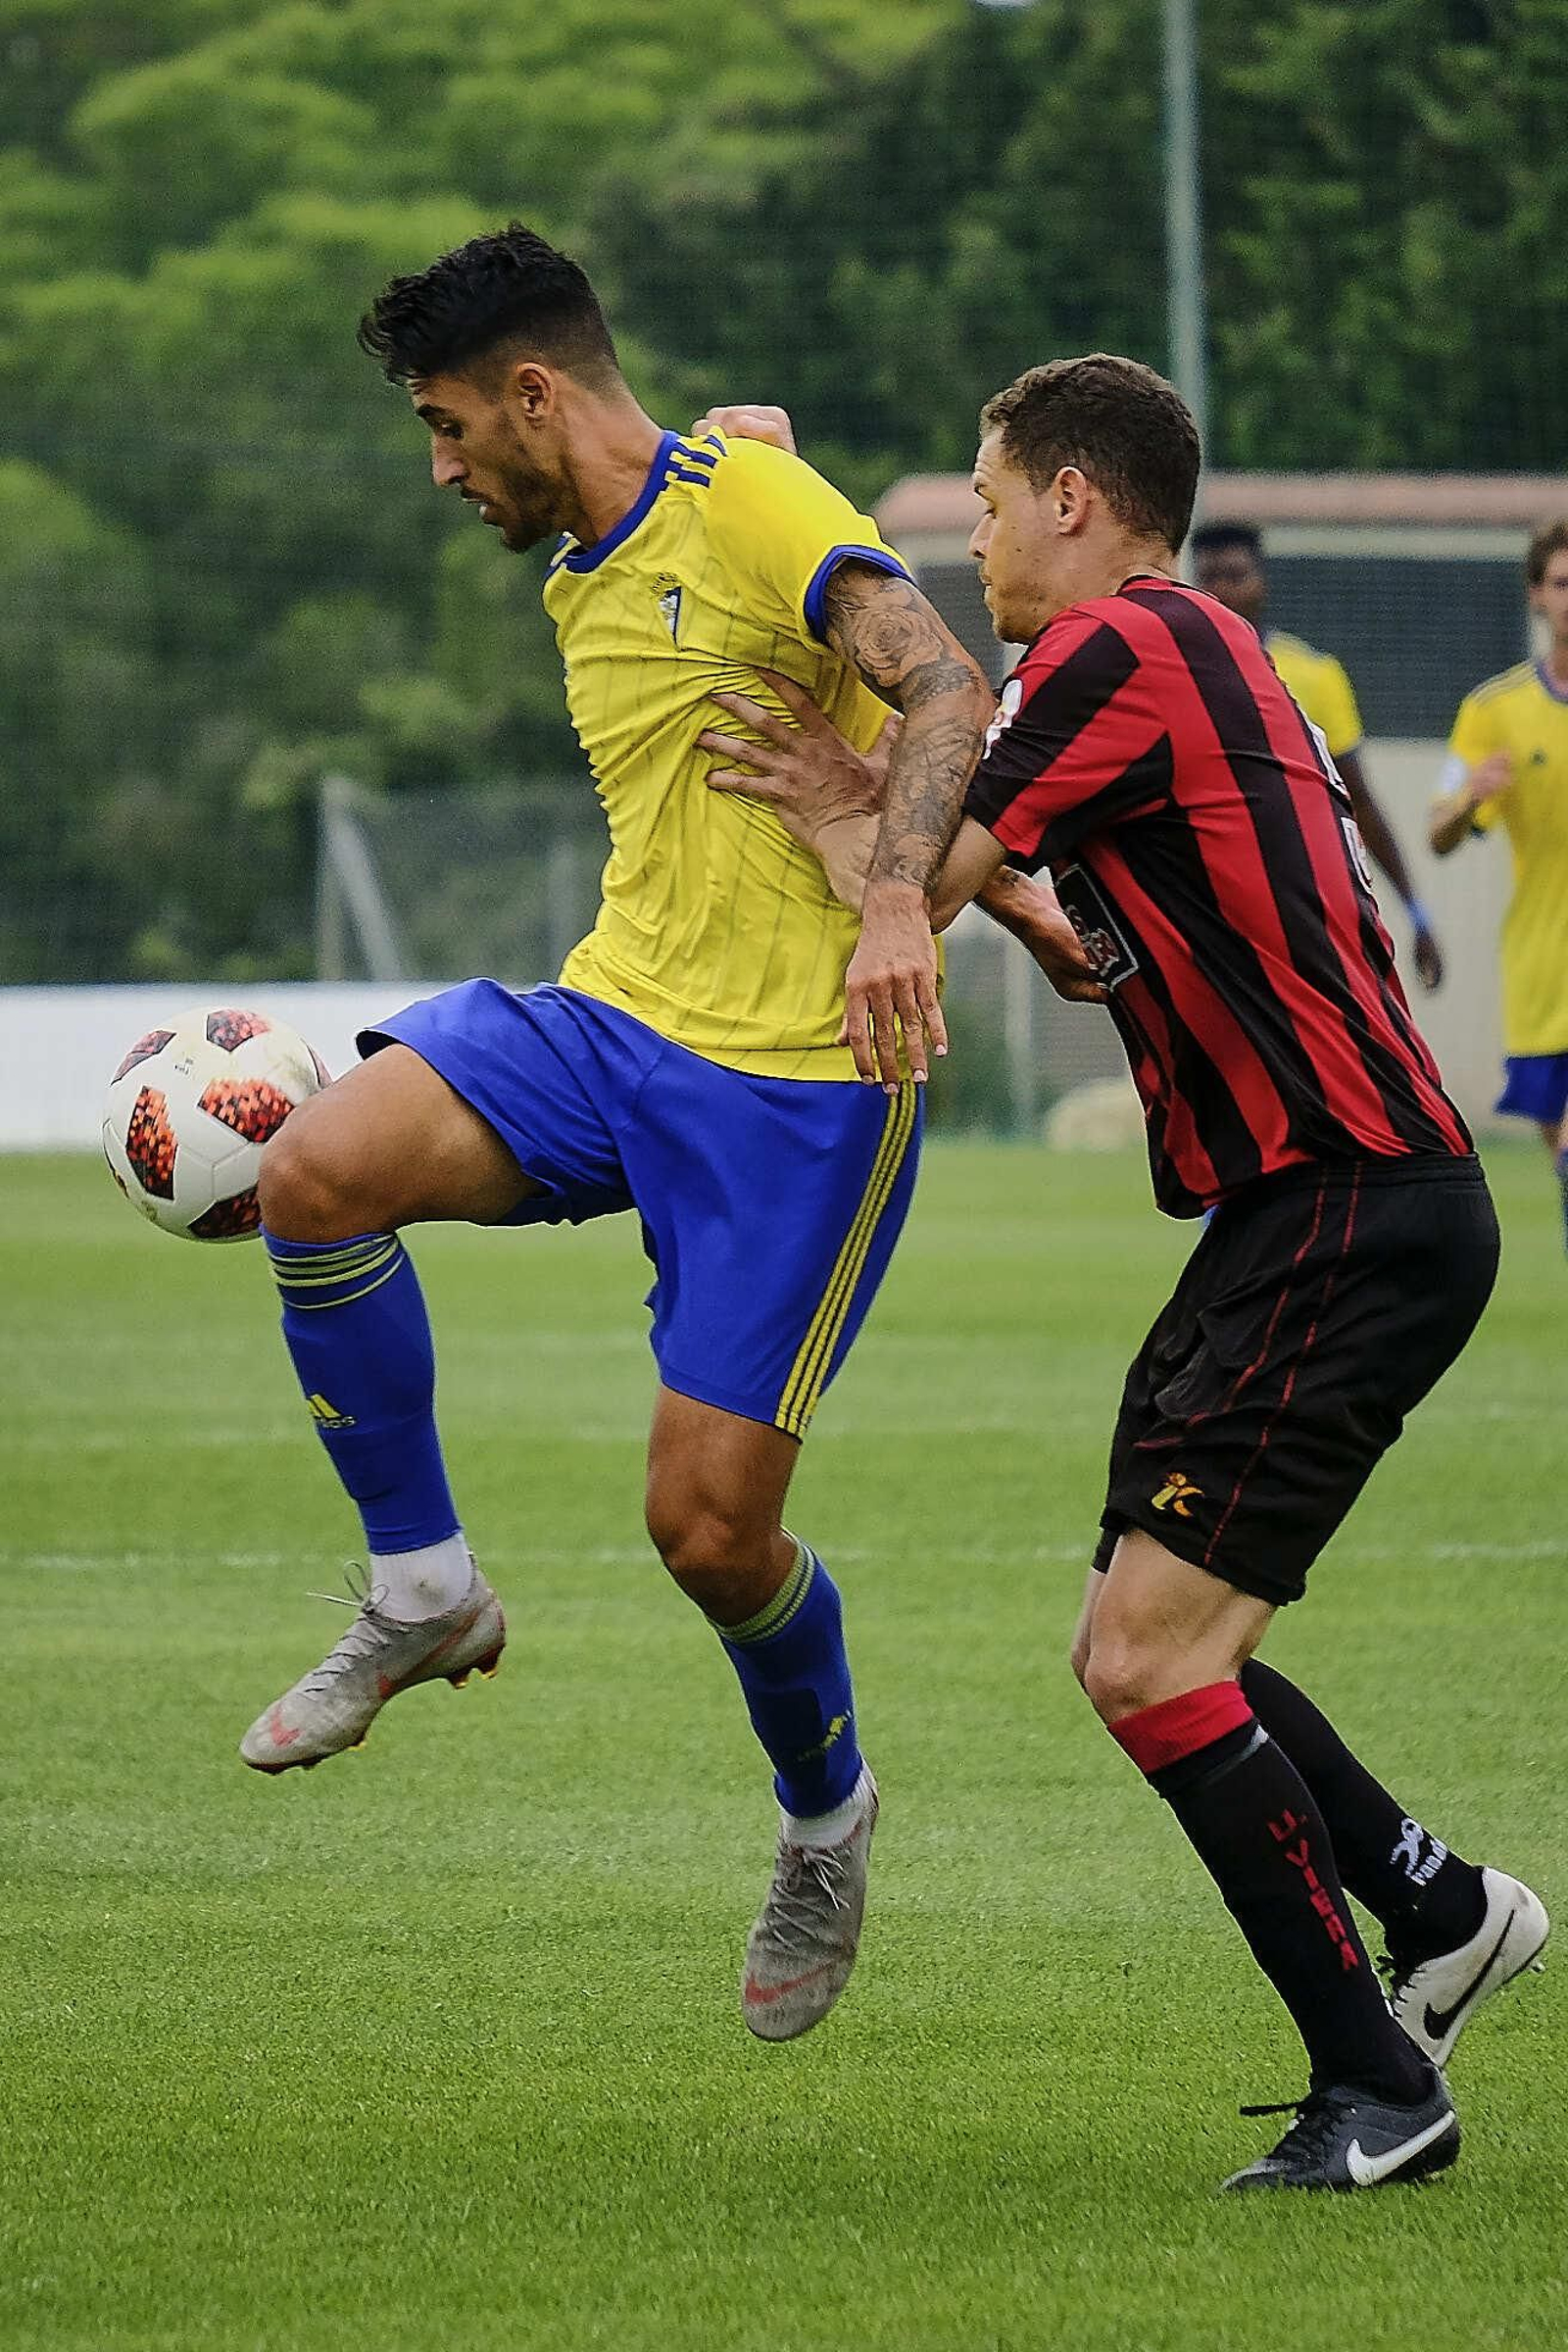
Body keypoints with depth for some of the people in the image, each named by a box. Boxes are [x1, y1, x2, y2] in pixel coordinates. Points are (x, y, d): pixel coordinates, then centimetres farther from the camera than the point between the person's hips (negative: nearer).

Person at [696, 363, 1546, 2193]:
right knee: (1144, 1646, 15)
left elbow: (913, 894, -13)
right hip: (1291, 1216, 10)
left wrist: (837, 814, 6)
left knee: (1147, 1655, -13)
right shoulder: (1184, 650, 19)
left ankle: (1376, 2083, -8)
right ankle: (1437, 1908, 27)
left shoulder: (1120, 652, -13)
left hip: (1353, 1218, -10)